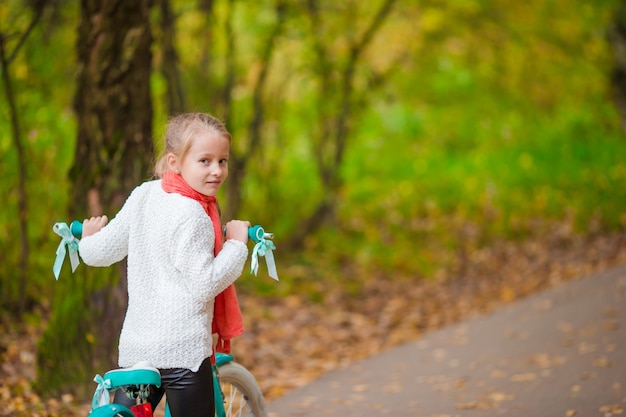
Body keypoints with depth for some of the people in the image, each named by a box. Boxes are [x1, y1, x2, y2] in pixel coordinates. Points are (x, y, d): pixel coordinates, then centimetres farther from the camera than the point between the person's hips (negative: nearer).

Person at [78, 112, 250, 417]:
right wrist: (236, 243, -7)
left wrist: (87, 239, 32)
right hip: (182, 351, -7)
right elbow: (204, 285, -19)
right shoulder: (192, 217, -17)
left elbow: (100, 252, 10)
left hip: (134, 346, 7)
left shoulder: (143, 194, 5)